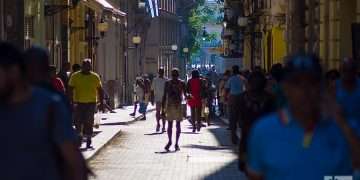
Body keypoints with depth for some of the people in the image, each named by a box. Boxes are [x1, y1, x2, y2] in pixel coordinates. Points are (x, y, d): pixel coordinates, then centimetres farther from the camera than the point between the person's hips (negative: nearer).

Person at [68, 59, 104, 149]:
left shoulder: (95, 77, 6)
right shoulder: (75, 76, 1)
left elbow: (100, 90, 12)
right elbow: (70, 90, -1)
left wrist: (101, 102, 6)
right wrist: (71, 101, -9)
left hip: (91, 103, 0)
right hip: (78, 103, 0)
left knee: (89, 123, -3)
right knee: (78, 122, 3)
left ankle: (88, 141, 4)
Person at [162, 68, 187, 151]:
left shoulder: (181, 83, 1)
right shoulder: (168, 83, 4)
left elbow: (185, 94, -2)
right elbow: (165, 95, 6)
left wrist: (187, 96, -27)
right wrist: (163, 107, 3)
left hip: (178, 106, -1)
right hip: (169, 105, 1)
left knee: (178, 125, 1)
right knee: (169, 124, 4)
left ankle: (177, 144, 5)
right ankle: (170, 141, 16)